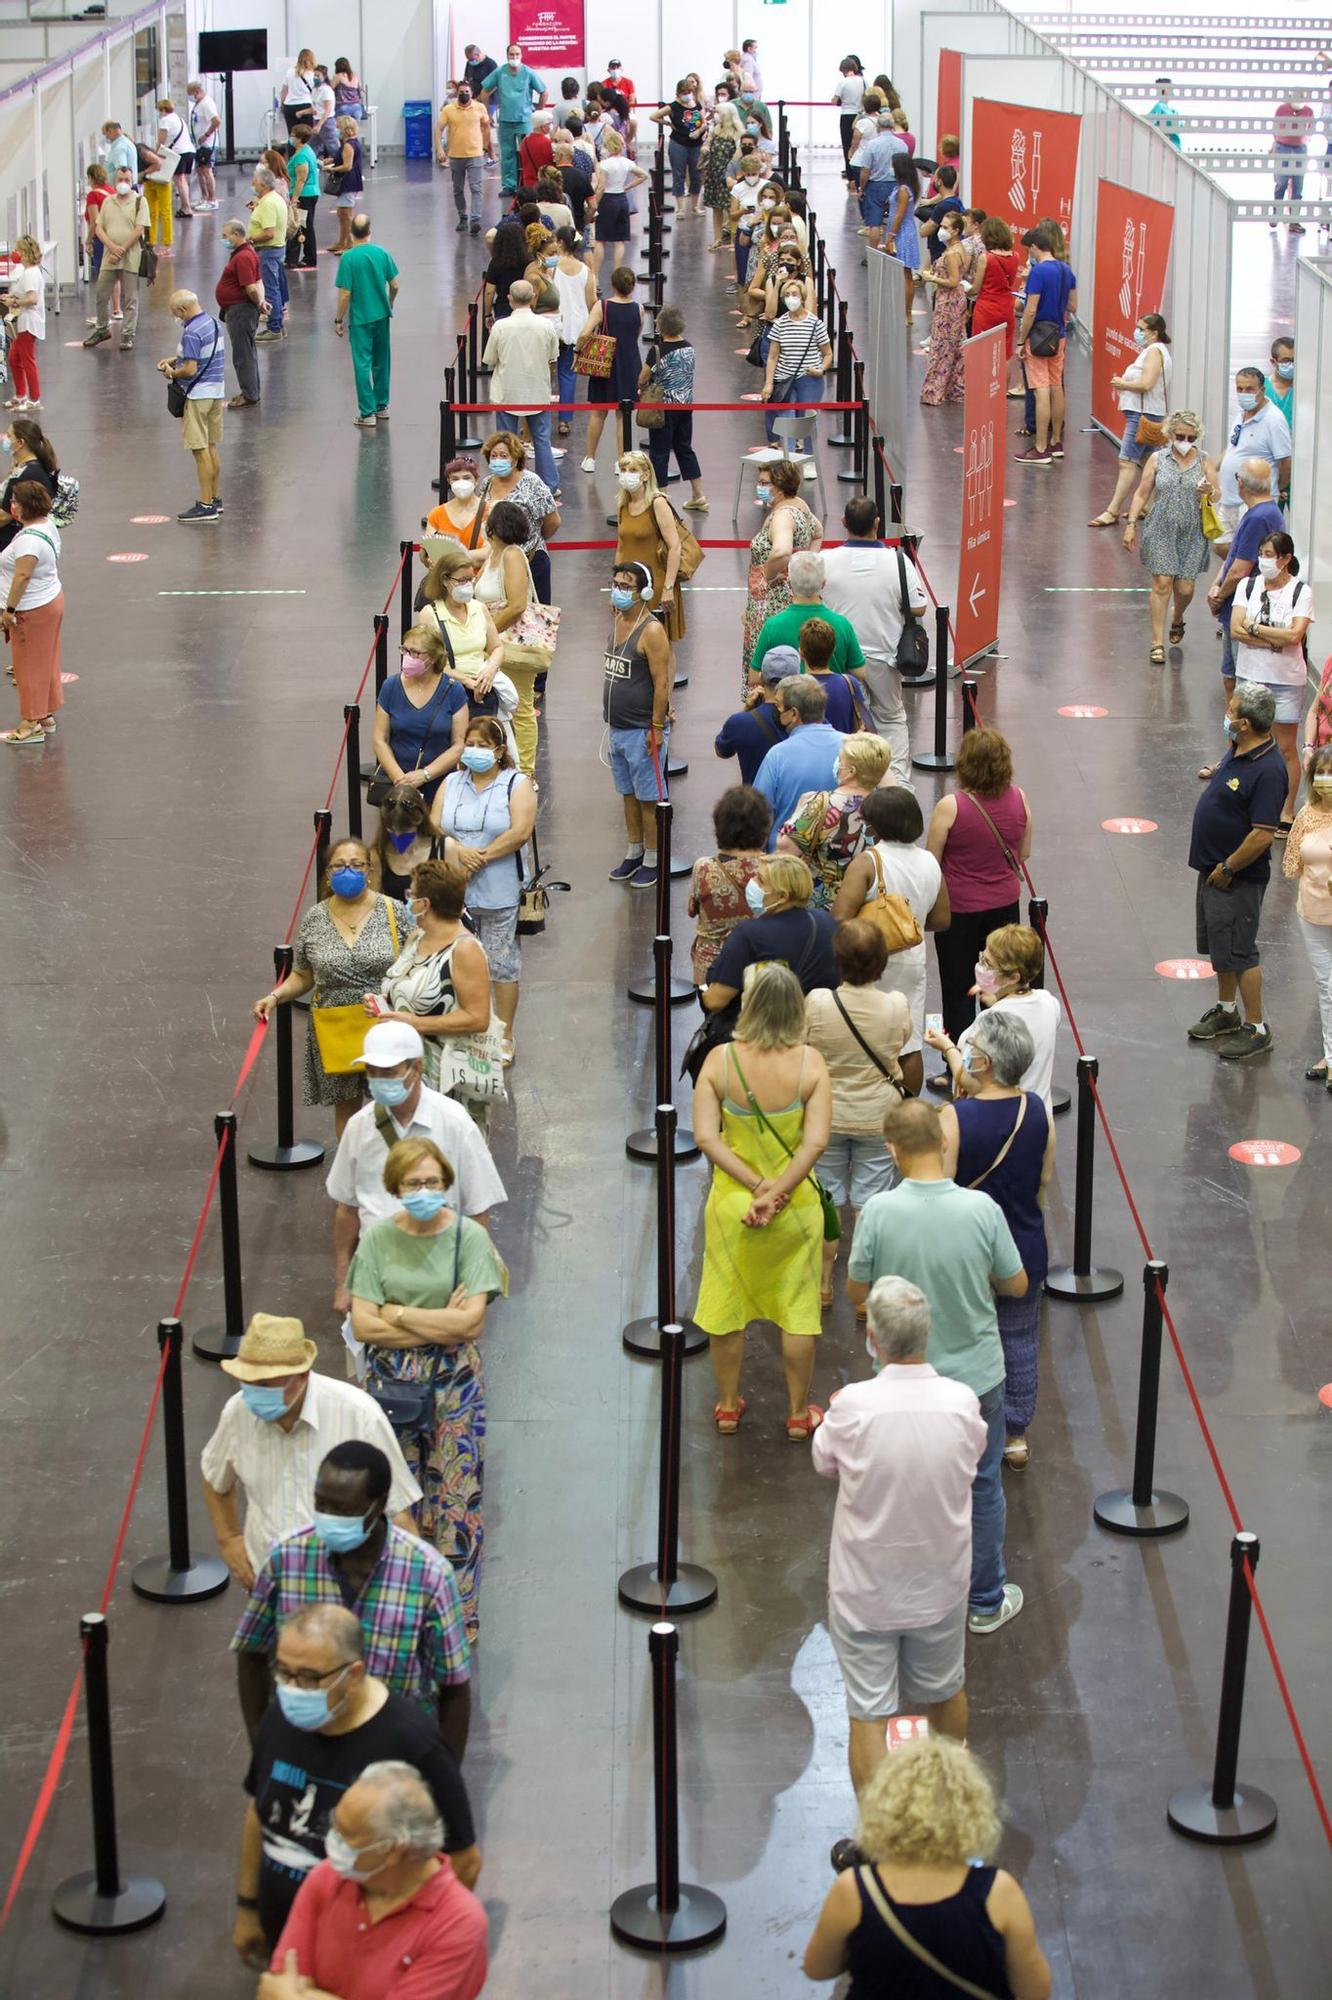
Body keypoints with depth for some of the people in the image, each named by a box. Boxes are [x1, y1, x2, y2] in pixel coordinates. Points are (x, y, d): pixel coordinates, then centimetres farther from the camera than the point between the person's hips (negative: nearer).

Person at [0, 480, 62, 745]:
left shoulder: (29, 539, -27)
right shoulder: (48, 525, 4)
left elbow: (22, 575, -31)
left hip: (32, 611, -10)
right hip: (51, 600, 10)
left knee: (30, 665, 1)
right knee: (44, 662, 18)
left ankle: (32, 724, 10)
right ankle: (47, 716, 29)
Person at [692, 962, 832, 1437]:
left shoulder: (720, 1060, -14)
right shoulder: (809, 1062, -16)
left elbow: (705, 1136, -17)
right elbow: (816, 1141, -21)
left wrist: (756, 1186, -16)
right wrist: (777, 1192, -19)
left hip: (731, 1201, 1)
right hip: (796, 1206, -1)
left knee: (727, 1306, 18)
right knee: (798, 1310, 15)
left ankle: (728, 1406, 32)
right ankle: (798, 1413, 27)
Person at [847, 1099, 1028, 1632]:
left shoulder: (879, 1211, -20)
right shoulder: (981, 1208, -19)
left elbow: (856, 1292, -8)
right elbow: (1016, 1285, -6)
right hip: (975, 1374, 0)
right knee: (981, 1487, 18)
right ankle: (986, 1602, 30)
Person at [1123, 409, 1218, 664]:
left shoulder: (1204, 462, 4)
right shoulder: (1157, 459, 3)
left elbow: (1217, 496, 1)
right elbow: (1142, 494, 5)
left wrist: (1210, 492, -23)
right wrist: (1131, 524, -3)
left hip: (1192, 535, 1)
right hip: (1160, 531, -1)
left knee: (1185, 588, 2)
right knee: (1162, 584, -7)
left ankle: (1177, 620, 37)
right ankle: (1158, 642, 0)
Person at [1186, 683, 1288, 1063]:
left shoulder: (1267, 771, -27)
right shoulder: (1238, 752, 2)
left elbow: (1264, 835, -28)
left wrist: (1227, 868, -20)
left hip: (1237, 878, -10)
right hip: (1214, 868, 10)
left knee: (1238, 952, -1)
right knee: (1218, 945, 21)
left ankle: (1256, 1029, 10)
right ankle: (1226, 1012, 37)